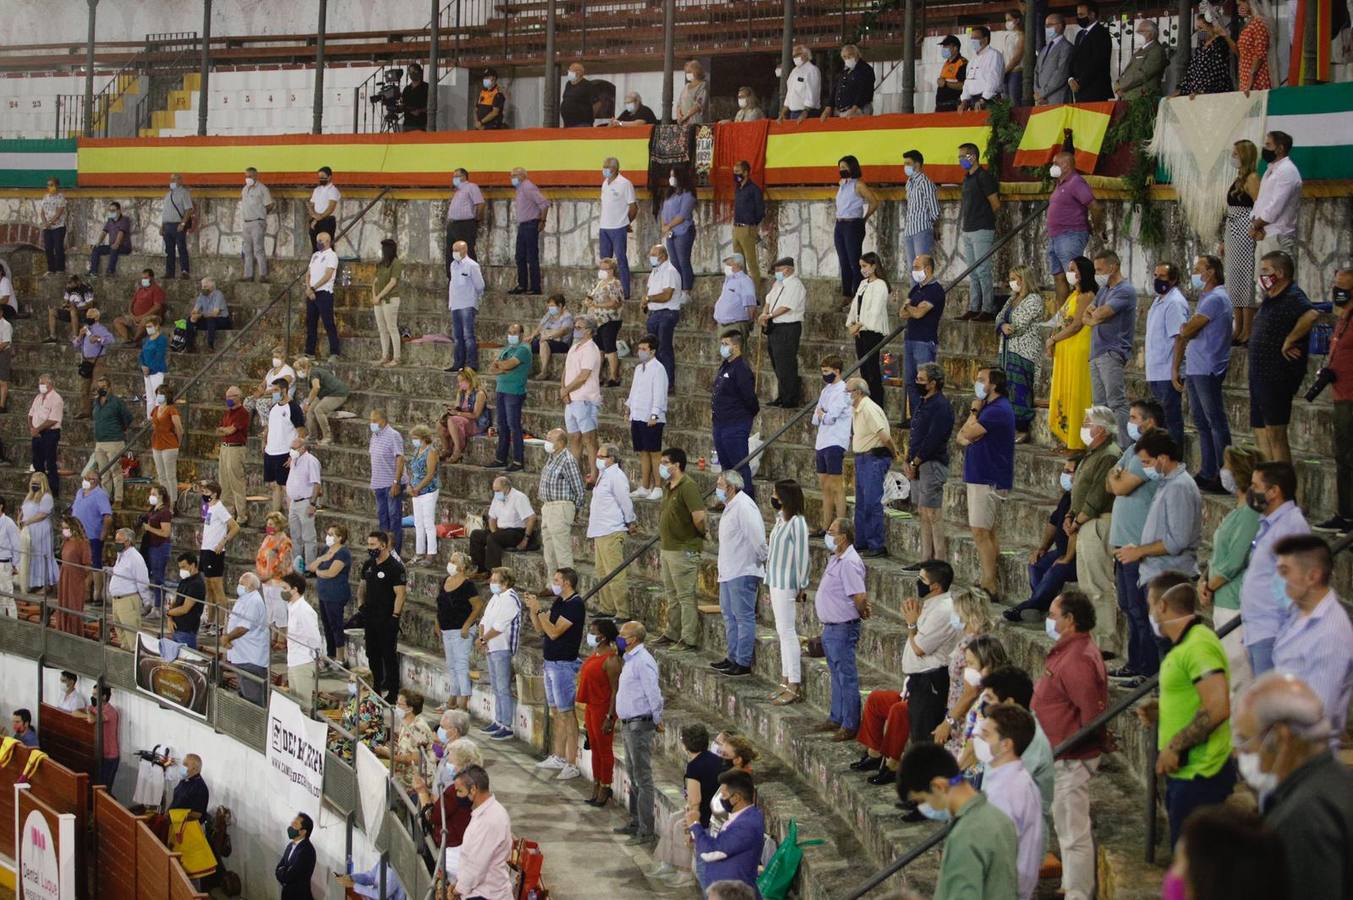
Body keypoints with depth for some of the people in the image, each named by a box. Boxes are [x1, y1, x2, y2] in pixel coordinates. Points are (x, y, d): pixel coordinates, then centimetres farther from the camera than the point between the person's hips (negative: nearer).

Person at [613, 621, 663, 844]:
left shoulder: (643, 661, -19)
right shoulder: (630, 660, 14)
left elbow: (654, 694, -21)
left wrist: (657, 721, -11)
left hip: (640, 725, -11)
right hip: (629, 725, 11)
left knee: (643, 778, -8)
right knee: (634, 778, 19)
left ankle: (646, 831, -6)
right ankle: (635, 822, 30)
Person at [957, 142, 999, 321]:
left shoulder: (984, 177, -11)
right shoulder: (967, 178, 16)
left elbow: (996, 205, -11)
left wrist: (983, 218, 2)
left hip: (981, 230, -9)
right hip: (968, 231, 9)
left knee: (982, 271, -9)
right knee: (972, 272, 10)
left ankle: (988, 310, -6)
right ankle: (973, 309, 14)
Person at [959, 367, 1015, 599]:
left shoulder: (997, 410, -16)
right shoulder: (990, 408, 18)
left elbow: (969, 433, -20)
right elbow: (961, 436, 15)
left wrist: (974, 411, -4)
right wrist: (966, 437, -9)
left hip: (989, 480, -11)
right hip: (981, 477, 11)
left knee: (981, 532, -11)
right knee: (987, 532, 13)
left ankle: (989, 585, -11)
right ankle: (992, 582, 17)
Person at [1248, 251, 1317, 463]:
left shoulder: (1292, 297, -14)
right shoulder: (1270, 300, 16)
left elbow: (1311, 315, -35)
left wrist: (1289, 341, -25)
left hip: (1278, 375, -10)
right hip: (1261, 374, 10)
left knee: (1275, 434, -10)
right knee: (1261, 432, 12)